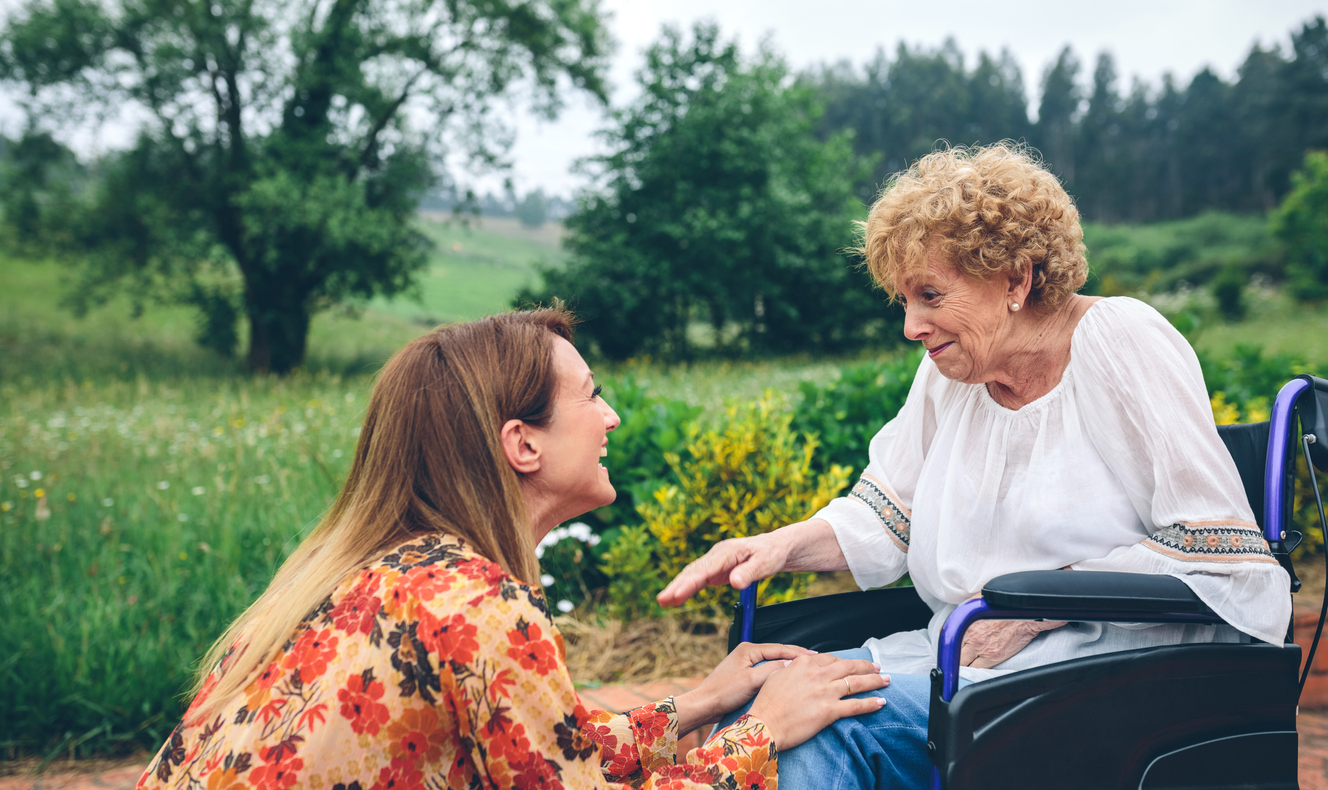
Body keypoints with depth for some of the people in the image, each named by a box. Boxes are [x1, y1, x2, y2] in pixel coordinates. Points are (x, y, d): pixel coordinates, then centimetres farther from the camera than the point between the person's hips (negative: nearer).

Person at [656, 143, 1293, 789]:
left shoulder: (1122, 343, -10)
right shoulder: (952, 367, 9)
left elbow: (1214, 555, -14)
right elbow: (886, 516, 16)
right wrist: (784, 544, -4)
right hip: (963, 660, 6)